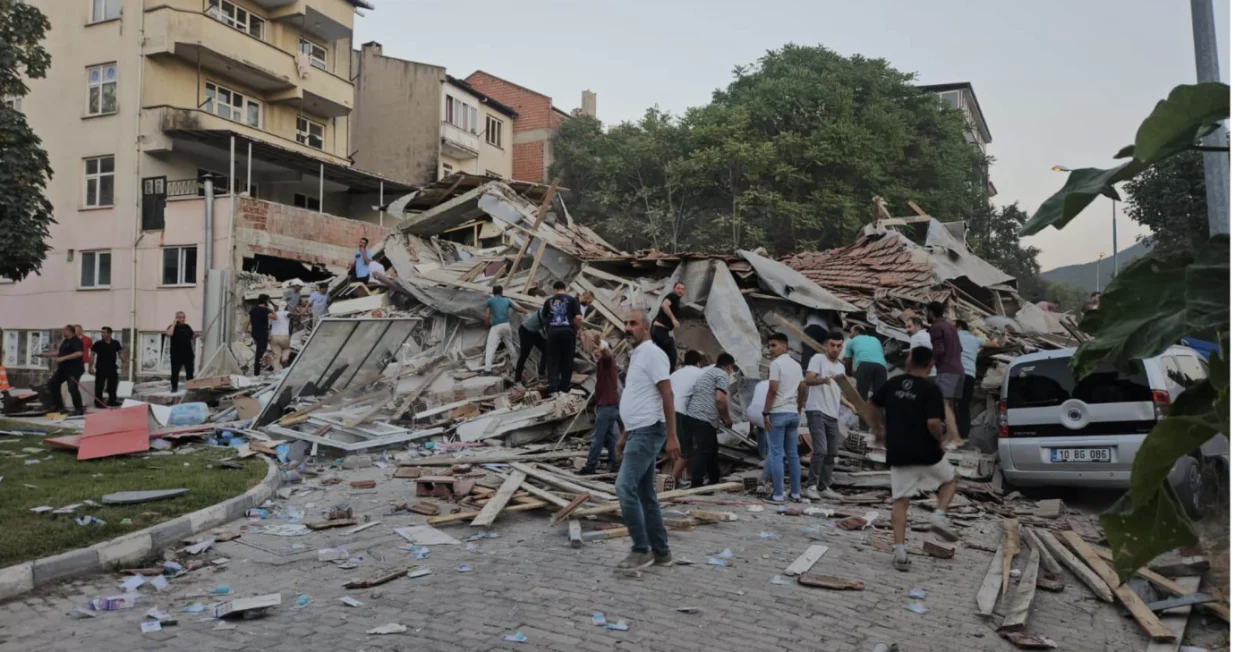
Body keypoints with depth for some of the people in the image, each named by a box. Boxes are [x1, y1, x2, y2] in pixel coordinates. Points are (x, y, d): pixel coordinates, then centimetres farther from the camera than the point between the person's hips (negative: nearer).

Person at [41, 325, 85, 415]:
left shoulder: (76, 341, -14)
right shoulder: (65, 341, 16)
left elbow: (79, 353, -29)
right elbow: (60, 353, 28)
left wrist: (63, 358, -29)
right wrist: (46, 354, 24)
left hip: (74, 369, -11)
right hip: (63, 368, 11)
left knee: (72, 388, -18)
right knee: (52, 384, 15)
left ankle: (79, 409, -8)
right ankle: (58, 406, 24)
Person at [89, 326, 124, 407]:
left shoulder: (116, 343, 2)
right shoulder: (98, 344, -7)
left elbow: (120, 353, 11)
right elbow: (92, 355, -5)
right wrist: (91, 367, -10)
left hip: (112, 368, 3)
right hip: (101, 368, -3)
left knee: (112, 385, 11)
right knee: (99, 386, 0)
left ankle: (112, 401, 23)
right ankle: (99, 402, 7)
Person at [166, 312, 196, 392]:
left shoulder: (187, 327, 14)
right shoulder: (173, 327, -2)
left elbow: (192, 337, 21)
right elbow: (169, 334, -23)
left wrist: (196, 335, -2)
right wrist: (174, 324, -17)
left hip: (188, 353, 4)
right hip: (176, 354, -4)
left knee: (190, 371, 7)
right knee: (175, 371, 2)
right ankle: (174, 387, 11)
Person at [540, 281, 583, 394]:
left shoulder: (549, 301, 13)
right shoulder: (572, 299, 6)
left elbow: (543, 316, 23)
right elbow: (578, 317, -5)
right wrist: (577, 329, 10)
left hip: (553, 331, 1)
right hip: (568, 331, -1)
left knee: (553, 360, 7)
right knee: (567, 360, 8)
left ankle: (553, 387, -4)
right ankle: (564, 387, 10)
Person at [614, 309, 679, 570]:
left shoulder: (651, 353, -11)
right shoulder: (636, 355, 19)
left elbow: (667, 395, -17)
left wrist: (672, 436, -21)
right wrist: (625, 434, 25)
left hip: (648, 431, -10)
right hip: (639, 432, 10)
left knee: (625, 487, -14)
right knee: (646, 494, 11)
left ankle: (641, 550, -6)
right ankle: (660, 552, 16)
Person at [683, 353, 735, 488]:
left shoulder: (707, 372, 26)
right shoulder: (722, 375, -3)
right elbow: (720, 399, -16)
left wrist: (721, 417, 32)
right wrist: (727, 418, -2)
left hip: (692, 416, 10)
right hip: (703, 419, -9)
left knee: (711, 449, 19)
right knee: (703, 451, -7)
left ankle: (714, 481, 28)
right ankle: (696, 485, -9)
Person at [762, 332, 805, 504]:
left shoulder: (776, 363, -10)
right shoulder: (797, 365, 14)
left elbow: (772, 390, -16)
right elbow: (802, 390, 17)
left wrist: (766, 413, -13)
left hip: (778, 413, -7)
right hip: (793, 413, 7)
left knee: (776, 454, -4)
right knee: (792, 454, 10)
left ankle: (778, 494, -5)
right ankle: (796, 493, 12)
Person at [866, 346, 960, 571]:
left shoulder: (893, 383, 4)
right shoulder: (931, 389, -11)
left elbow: (871, 407, 12)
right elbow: (933, 423, -21)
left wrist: (879, 431, 24)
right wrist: (939, 441, -2)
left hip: (898, 454, 3)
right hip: (925, 453, -3)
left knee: (900, 500, 7)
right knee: (950, 479, 25)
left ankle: (899, 550, -1)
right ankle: (940, 515, 4)